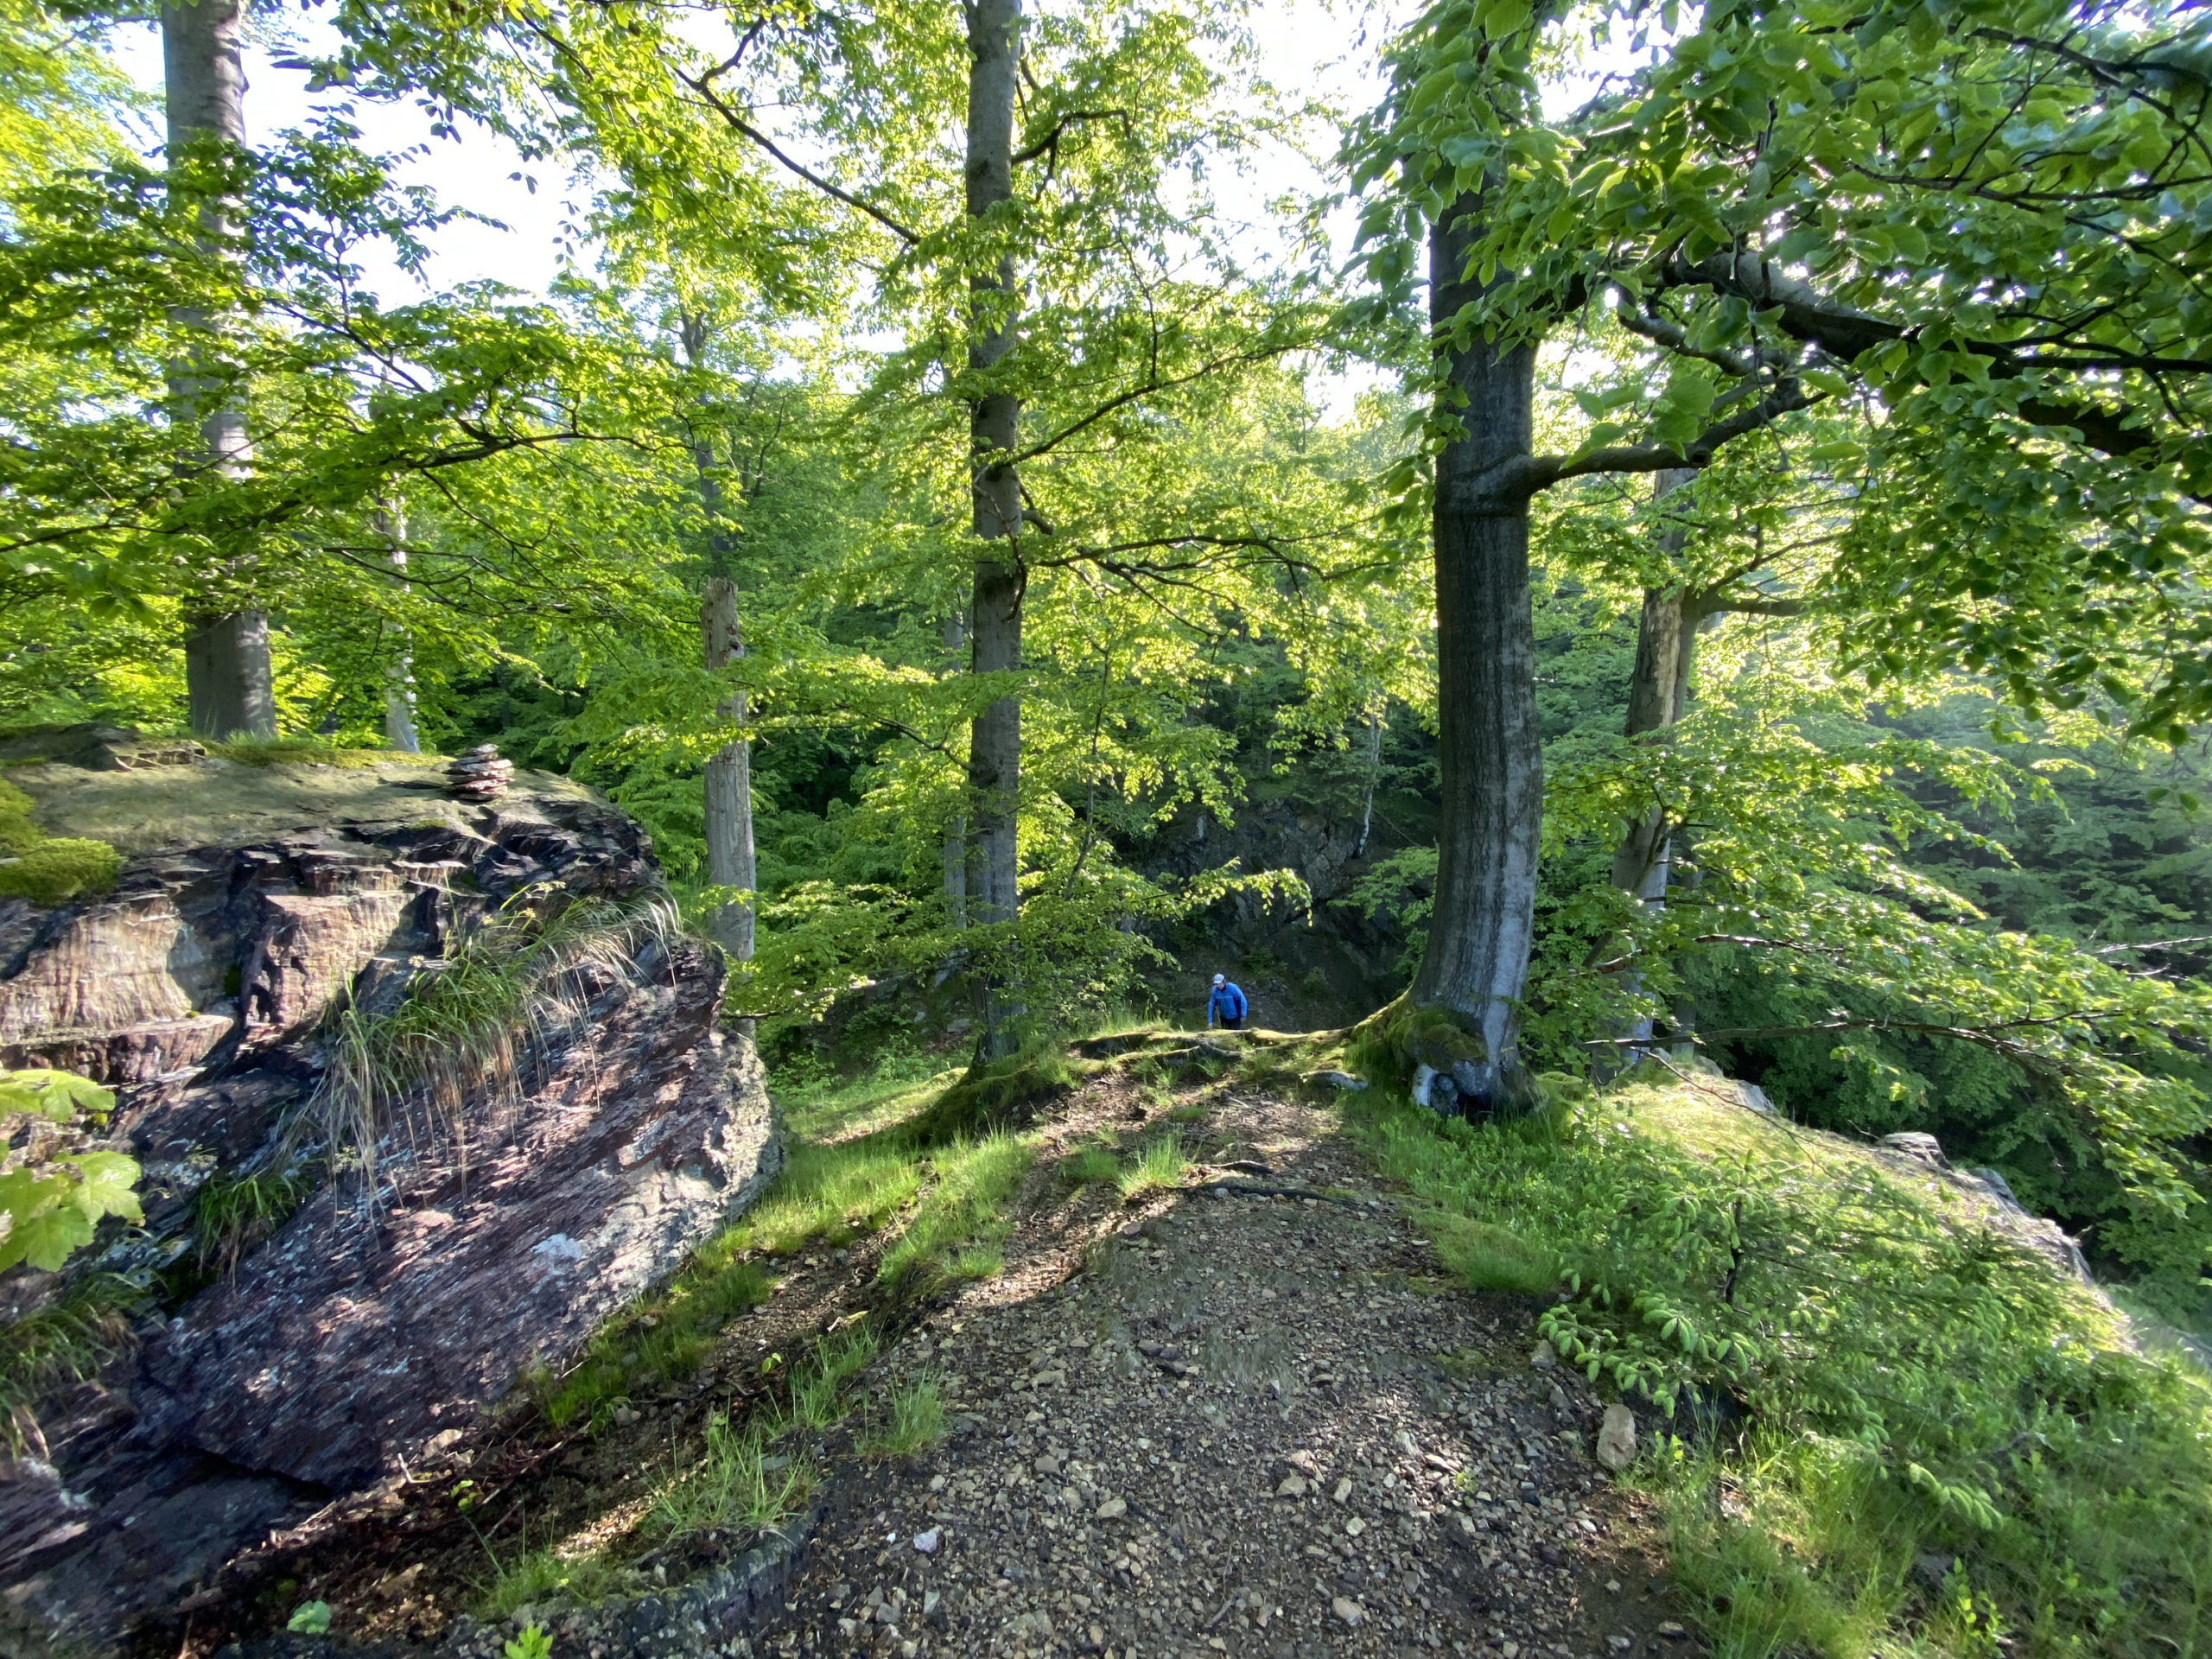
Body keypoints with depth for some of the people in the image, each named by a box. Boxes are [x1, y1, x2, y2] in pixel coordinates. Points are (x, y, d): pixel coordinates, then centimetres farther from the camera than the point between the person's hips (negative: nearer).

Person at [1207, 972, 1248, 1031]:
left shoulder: (1233, 988, -23)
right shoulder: (1215, 990, -12)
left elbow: (1243, 1001, -19)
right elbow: (1211, 1005, -7)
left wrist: (1243, 1015, -20)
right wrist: (1210, 1021, -10)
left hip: (1235, 1018, -4)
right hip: (1224, 1018, 4)